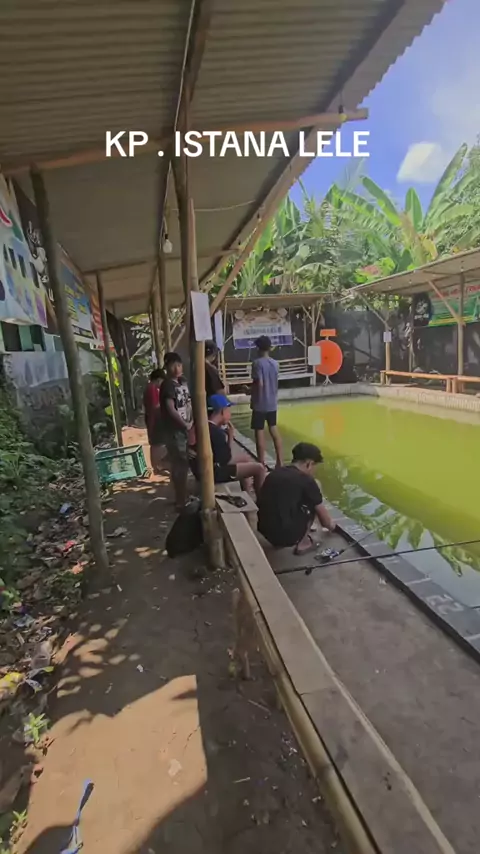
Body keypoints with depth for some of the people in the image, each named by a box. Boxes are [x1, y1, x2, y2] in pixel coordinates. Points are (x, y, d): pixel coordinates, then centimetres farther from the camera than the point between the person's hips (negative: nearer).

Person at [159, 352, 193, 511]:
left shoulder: (183, 381, 10)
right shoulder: (167, 385, -15)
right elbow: (170, 408, -21)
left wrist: (192, 421, 1)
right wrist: (185, 424, -13)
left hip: (185, 428, 8)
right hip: (174, 430, -8)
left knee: (184, 463, 16)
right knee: (179, 465, -2)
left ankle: (183, 497, 30)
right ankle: (181, 501, 9)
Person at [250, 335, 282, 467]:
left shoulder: (257, 363, -14)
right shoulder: (275, 363, 5)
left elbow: (259, 384, -19)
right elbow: (274, 383, 11)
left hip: (260, 404, -6)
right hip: (272, 403, 6)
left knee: (259, 432, 1)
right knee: (274, 429, 14)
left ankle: (262, 463, 5)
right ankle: (279, 461, 19)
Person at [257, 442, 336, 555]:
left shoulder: (274, 473, 12)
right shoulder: (306, 480, -5)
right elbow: (325, 518, 8)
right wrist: (331, 526, 33)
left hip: (263, 530, 6)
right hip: (286, 534, -6)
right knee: (313, 503, 12)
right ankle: (303, 542, 16)